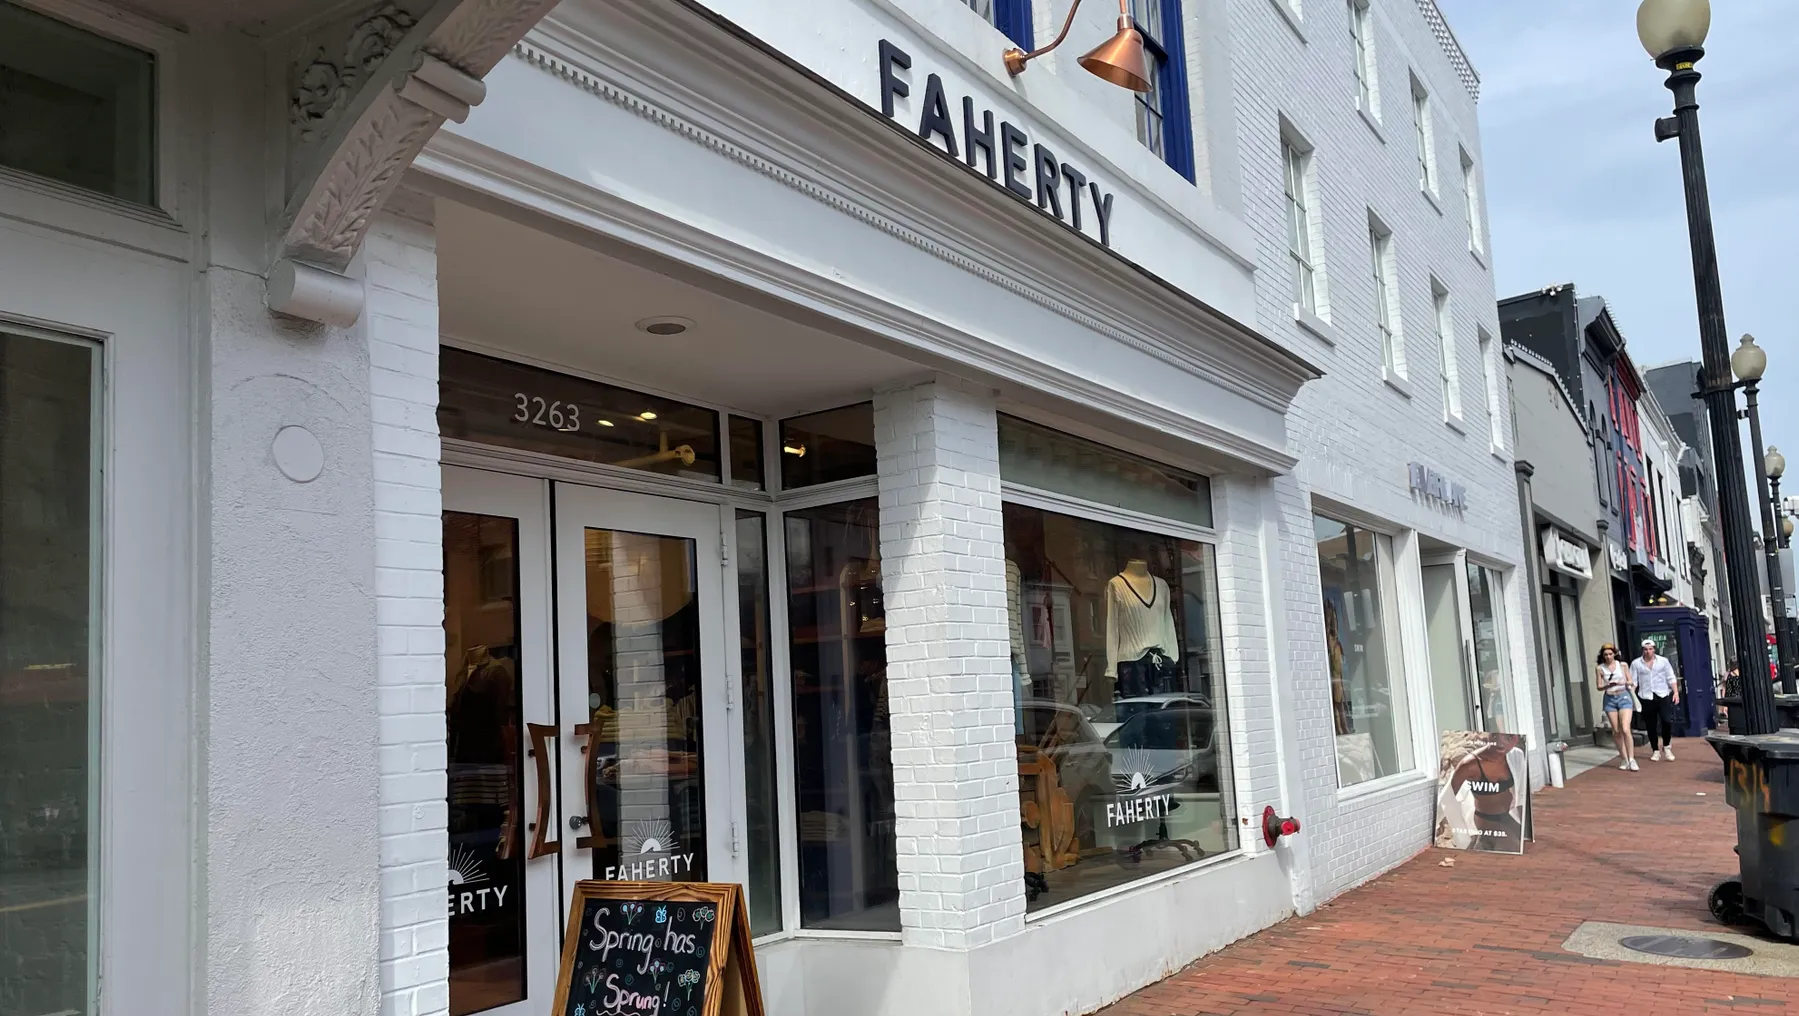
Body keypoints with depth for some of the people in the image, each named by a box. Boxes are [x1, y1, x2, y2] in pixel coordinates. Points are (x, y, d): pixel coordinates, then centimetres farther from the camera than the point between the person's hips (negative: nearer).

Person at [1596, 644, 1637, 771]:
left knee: (1625, 729, -14)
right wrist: (1608, 685, -18)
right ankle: (1624, 759, 14)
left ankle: (1631, 759, -12)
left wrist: (1623, 682, -17)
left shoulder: (1622, 665, 2)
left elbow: (1631, 681, 4)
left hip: (1624, 696, -2)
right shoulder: (1600, 668, 2)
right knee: (1616, 731, 4)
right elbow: (1599, 686, 2)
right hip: (1610, 699, 2)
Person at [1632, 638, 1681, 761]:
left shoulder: (1663, 661, 6)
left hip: (1663, 696, 0)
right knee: (1651, 726, 4)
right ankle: (1656, 751, 16)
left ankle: (1666, 747, 10)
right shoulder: (1636, 663, 3)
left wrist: (1676, 692, -4)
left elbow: (1671, 678, 7)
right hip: (1646, 698, 0)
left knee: (1667, 721, -12)